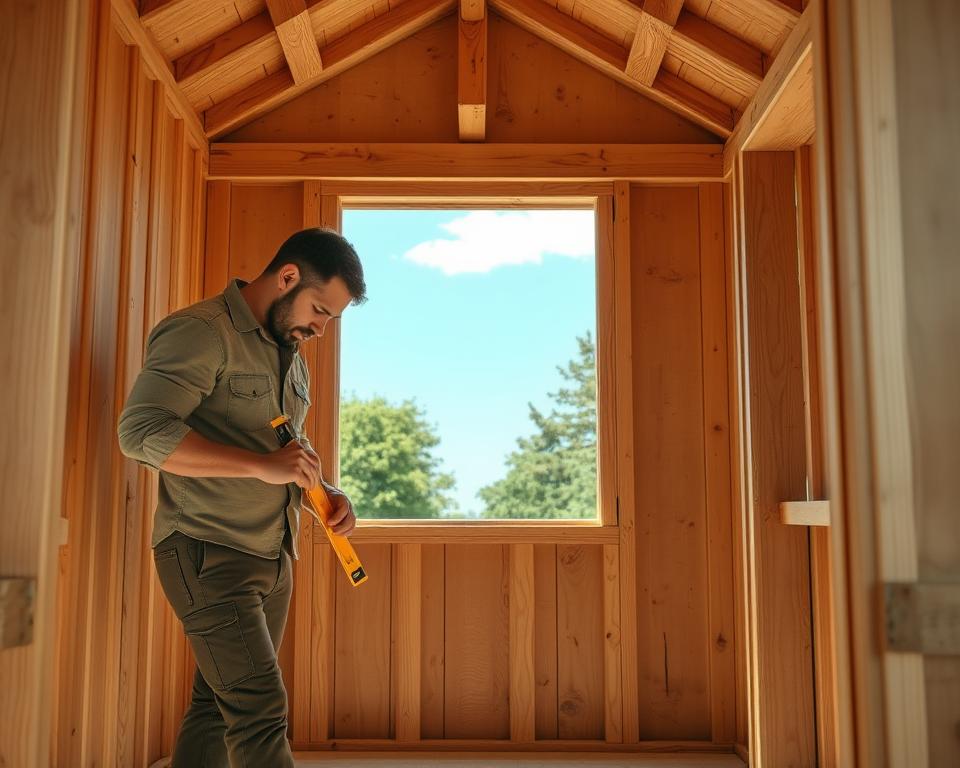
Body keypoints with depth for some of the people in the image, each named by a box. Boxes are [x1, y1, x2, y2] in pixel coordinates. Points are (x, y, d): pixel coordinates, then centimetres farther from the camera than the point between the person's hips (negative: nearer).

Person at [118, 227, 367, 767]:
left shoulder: (291, 354, 17)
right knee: (261, 710, -11)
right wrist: (264, 465, -26)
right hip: (209, 553, -8)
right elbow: (142, 431, -22)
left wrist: (328, 493, 4)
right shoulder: (200, 331, -11)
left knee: (219, 705, 12)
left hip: (273, 558, 8)